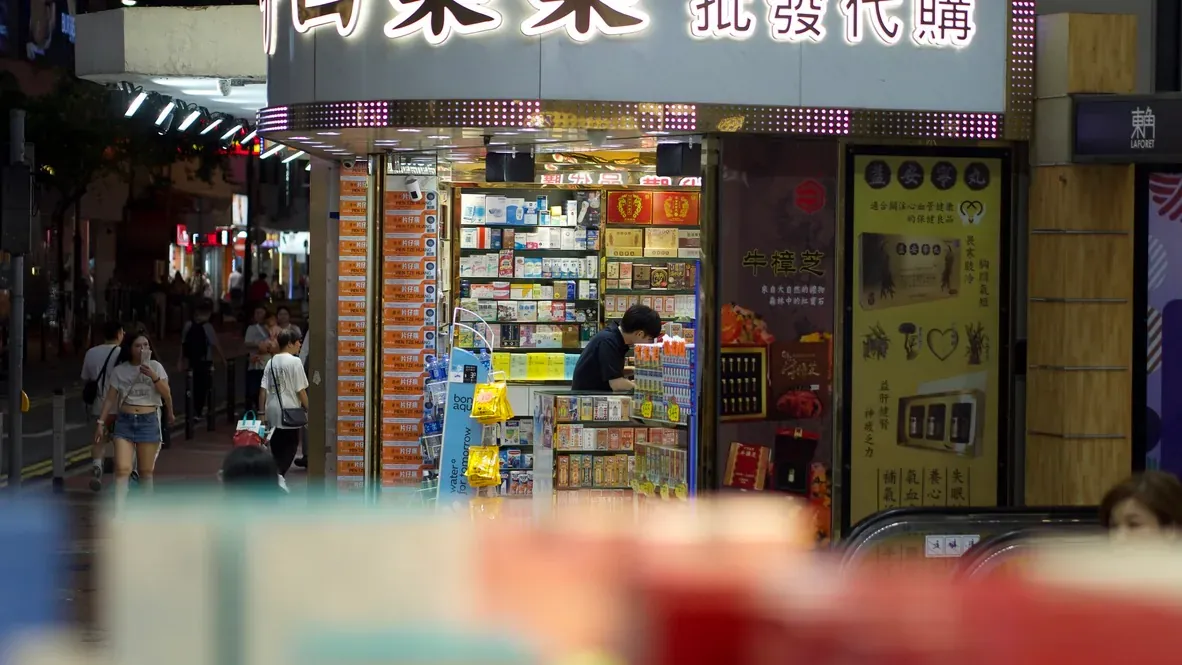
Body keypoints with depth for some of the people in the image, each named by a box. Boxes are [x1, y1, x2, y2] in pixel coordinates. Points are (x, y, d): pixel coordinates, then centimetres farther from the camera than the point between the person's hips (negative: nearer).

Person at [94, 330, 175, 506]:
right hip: (124, 421, 0)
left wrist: (153, 376, -14)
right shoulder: (120, 371, 3)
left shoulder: (155, 367, 3)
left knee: (146, 471, 6)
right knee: (122, 469, -12)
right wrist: (101, 422, 0)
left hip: (148, 421, 0)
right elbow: (110, 399, 5)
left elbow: (166, 394, -2)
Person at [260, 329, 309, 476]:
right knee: (290, 447, 1)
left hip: (272, 411, 6)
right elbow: (301, 390, -10)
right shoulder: (294, 362, -9)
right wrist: (308, 409, 0)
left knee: (276, 448, 14)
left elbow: (263, 390, 6)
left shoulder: (271, 362, 8)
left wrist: (262, 412, 12)